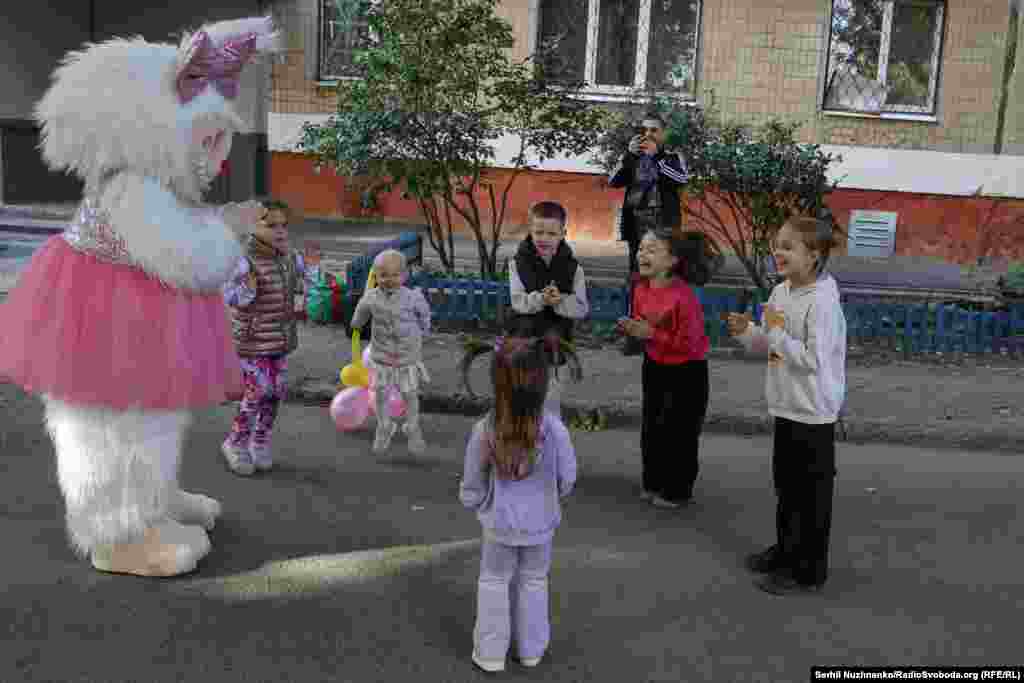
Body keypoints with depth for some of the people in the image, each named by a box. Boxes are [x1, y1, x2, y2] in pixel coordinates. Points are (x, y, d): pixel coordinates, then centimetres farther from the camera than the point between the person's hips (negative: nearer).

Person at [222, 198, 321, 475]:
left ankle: (260, 442, 28)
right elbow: (229, 297, -22)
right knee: (257, 392, -5)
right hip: (253, 339, -7)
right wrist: (248, 288, -40)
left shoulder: (289, 256, 2)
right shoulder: (245, 260, -19)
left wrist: (311, 267, -2)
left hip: (280, 337, 7)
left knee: (277, 390, 10)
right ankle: (235, 443, 16)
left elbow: (301, 286, 14)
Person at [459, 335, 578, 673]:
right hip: (540, 523, 1)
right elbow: (567, 479, -9)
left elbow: (472, 486, -11)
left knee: (494, 582, 20)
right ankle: (531, 650, 36)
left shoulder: (483, 431, -24)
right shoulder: (554, 428, -24)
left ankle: (491, 653, 31)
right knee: (534, 582, 21)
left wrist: (476, 505, 11)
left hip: (499, 523, -1)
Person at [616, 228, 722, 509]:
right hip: (654, 366, 8)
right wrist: (632, 328, -13)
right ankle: (653, 483, 34)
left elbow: (689, 343, -26)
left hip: (687, 372, -7)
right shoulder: (641, 289, -5)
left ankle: (677, 491, 22)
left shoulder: (683, 296, -29)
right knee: (650, 427, 17)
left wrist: (651, 334, -26)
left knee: (679, 432, 5)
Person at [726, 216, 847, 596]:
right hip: (786, 407, 9)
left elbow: (813, 360, -26)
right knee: (785, 484, 21)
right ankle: (786, 549, 39)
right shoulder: (780, 292, 5)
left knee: (811, 492, 4)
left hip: (813, 413, -9)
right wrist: (747, 333, -2)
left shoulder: (822, 302, -22)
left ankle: (809, 570, 17)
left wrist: (777, 332, -22)